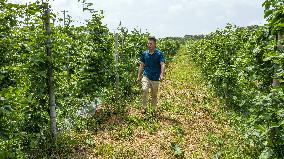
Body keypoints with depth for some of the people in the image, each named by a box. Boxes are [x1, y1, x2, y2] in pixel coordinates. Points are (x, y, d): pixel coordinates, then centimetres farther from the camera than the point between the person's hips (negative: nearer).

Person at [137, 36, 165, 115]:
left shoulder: (159, 54, -6)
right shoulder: (144, 54, 4)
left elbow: (162, 65, -16)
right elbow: (141, 65, 11)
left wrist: (162, 75, -32)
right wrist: (139, 76, 8)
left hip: (155, 78, -1)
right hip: (146, 76, 1)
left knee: (154, 95, 11)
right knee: (144, 90, -23)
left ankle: (154, 110, 29)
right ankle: (144, 107, -7)